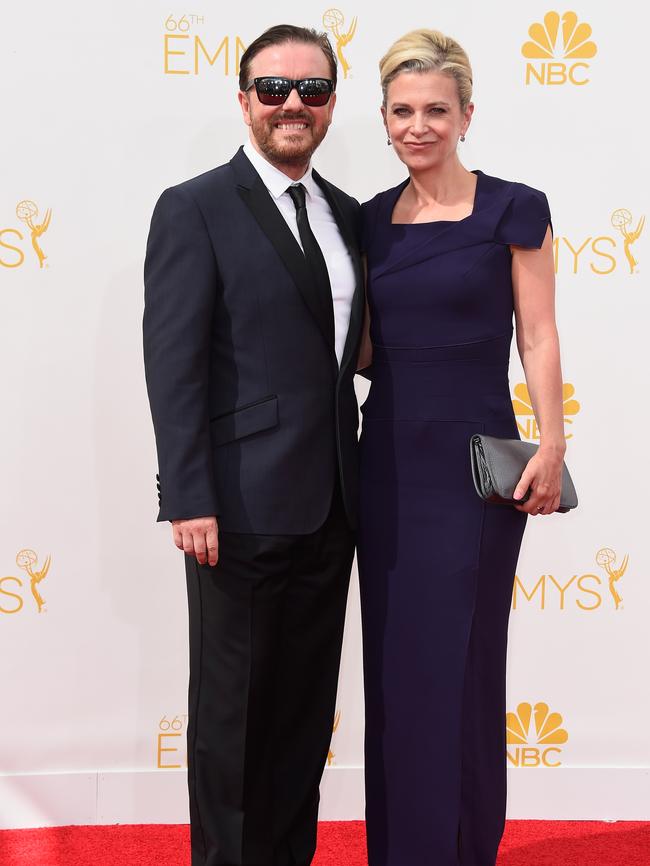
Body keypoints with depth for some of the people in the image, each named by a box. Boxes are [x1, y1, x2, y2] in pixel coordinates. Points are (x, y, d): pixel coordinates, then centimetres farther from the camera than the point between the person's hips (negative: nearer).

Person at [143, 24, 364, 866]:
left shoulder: (346, 215, 12)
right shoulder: (194, 209, -7)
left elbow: (345, 349, 14)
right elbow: (172, 363, -12)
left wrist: (358, 483, 7)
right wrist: (188, 500, -17)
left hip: (329, 506, 6)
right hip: (243, 506, -6)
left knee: (307, 704, 15)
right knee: (231, 706, 8)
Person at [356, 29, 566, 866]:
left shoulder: (513, 209, -4)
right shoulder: (373, 219, 9)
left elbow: (537, 338, -6)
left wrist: (552, 446, -12)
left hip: (473, 459, -4)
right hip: (388, 457, 5)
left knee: (457, 667, 1)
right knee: (392, 662, 10)